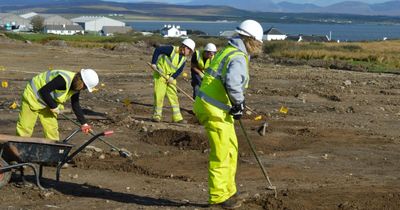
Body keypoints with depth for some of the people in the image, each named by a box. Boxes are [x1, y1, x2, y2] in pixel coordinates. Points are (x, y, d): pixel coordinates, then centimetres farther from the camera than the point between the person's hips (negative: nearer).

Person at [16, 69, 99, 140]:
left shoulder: (76, 87, -8)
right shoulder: (64, 80, -36)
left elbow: (75, 105, 5)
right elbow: (43, 91, -34)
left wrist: (84, 123, 2)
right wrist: (53, 106, -23)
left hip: (47, 103, 8)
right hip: (33, 96, -8)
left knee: (52, 128, 4)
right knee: (25, 127, -2)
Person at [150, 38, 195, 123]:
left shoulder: (184, 59, 2)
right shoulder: (172, 49, -17)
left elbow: (180, 70, 2)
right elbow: (158, 50, -18)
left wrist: (173, 77, -15)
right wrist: (153, 63, -20)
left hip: (171, 77, 6)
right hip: (160, 74, -6)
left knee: (174, 96, 5)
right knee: (159, 95, -7)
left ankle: (177, 117, 9)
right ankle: (157, 115, 5)